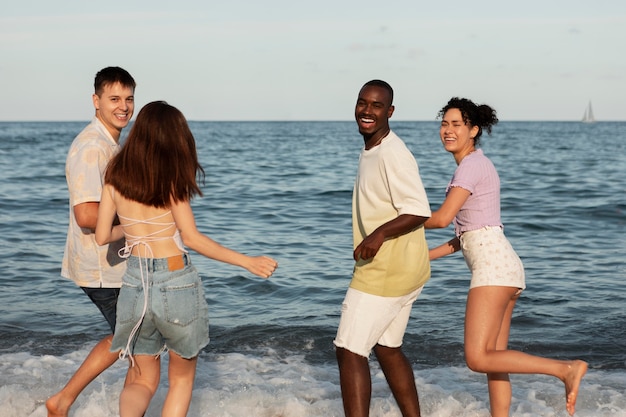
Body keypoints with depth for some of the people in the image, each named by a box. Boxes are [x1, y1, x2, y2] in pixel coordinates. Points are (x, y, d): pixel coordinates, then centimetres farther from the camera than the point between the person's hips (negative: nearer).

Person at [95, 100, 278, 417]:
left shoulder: (115, 176, 2)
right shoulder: (170, 177, -9)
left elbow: (102, 236, 5)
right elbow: (191, 238, -13)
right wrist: (247, 262, -9)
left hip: (135, 283, 3)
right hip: (177, 283, -3)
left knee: (143, 380, 16)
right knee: (181, 378, 18)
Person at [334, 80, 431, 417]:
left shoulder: (392, 155, -19)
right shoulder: (371, 151, 12)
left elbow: (420, 211, -24)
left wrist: (379, 234, -33)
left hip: (386, 272, -10)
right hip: (402, 272, 10)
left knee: (349, 351, -7)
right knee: (387, 348, 19)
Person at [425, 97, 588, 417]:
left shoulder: (471, 164, -9)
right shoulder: (478, 166, 20)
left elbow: (442, 218, -16)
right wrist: (427, 256, 21)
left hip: (493, 266, -10)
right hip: (506, 269, 10)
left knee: (478, 358, -13)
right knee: (493, 359, 10)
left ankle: (567, 369, -13)